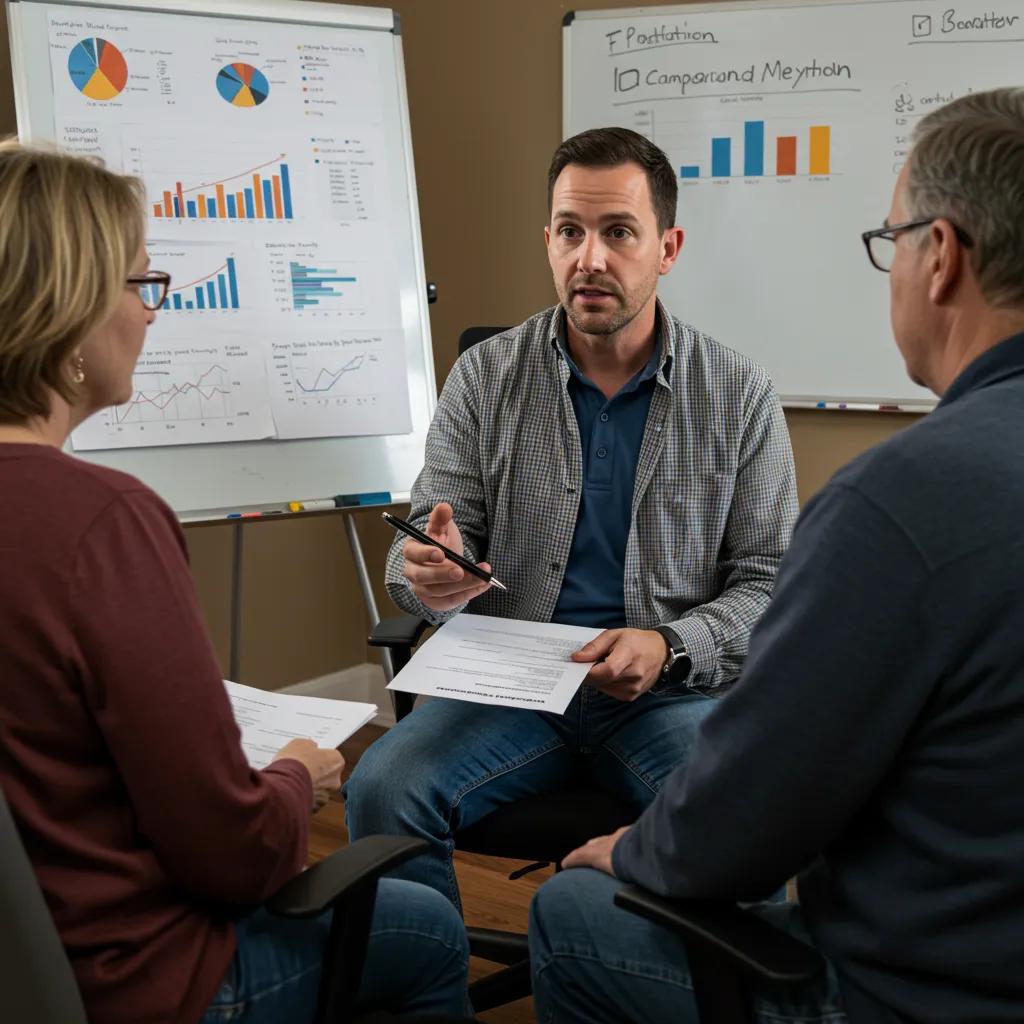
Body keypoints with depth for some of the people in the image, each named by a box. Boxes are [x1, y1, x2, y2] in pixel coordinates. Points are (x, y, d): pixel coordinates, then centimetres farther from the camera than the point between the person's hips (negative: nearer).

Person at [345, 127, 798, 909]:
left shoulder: (738, 394, 1)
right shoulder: (486, 376, 3)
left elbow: (770, 582, 2)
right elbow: (425, 542, 5)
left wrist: (669, 647, -17)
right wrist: (430, 576, -21)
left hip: (673, 689, -1)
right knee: (382, 792, -25)